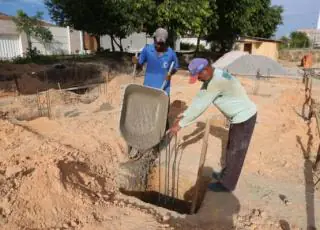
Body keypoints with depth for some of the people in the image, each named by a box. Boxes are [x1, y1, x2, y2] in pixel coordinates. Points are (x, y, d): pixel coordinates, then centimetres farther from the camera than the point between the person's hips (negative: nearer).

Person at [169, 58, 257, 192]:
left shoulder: (217, 81, -30)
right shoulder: (211, 78, 1)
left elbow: (200, 106, -30)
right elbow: (199, 99, 4)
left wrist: (180, 124, -23)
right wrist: (183, 116, 0)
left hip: (244, 117, -10)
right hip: (239, 116, 10)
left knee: (235, 152, 5)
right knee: (231, 149, 22)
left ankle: (227, 184, 21)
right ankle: (226, 175, 40)